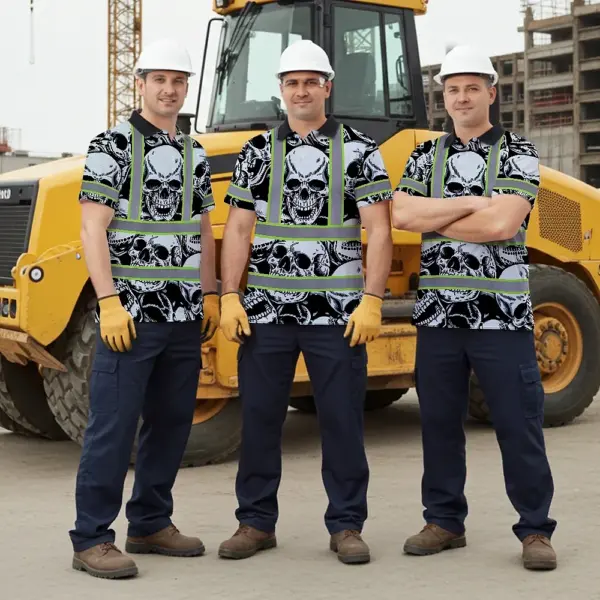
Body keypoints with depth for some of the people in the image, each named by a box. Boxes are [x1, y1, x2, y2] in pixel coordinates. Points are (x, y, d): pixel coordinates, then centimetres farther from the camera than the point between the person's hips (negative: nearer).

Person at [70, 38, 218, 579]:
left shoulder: (195, 156, 15)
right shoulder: (112, 147, -5)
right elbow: (93, 230, -11)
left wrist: (210, 295, 13)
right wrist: (109, 302, -17)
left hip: (185, 316, 7)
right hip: (132, 313, -7)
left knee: (172, 423, 11)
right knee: (113, 426, -5)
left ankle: (150, 524, 24)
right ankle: (92, 539, 2)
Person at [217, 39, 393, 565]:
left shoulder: (359, 152, 1)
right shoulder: (258, 152, 8)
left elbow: (378, 232, -3)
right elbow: (238, 230, 6)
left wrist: (372, 301, -12)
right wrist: (229, 298, -3)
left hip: (337, 313, -2)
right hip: (266, 310, 2)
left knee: (342, 419, 4)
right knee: (259, 418, 7)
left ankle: (347, 525, 16)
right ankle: (256, 523, 19)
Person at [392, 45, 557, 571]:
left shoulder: (518, 153, 0)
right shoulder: (425, 157, 11)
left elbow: (502, 223, -16)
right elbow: (400, 216, -6)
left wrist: (433, 218, -7)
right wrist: (469, 203, -11)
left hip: (501, 311, -4)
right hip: (438, 311, 4)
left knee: (519, 423, 0)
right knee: (439, 421, 9)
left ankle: (535, 530, 10)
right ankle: (444, 522, 21)